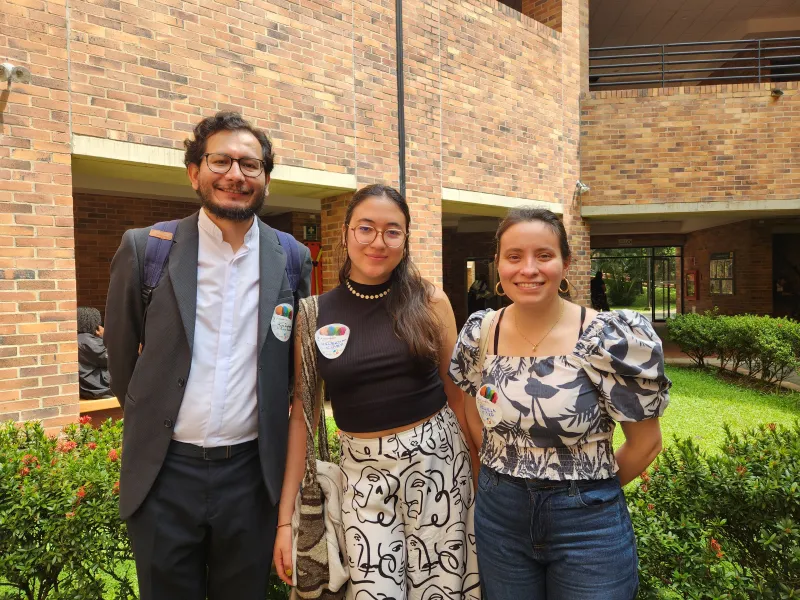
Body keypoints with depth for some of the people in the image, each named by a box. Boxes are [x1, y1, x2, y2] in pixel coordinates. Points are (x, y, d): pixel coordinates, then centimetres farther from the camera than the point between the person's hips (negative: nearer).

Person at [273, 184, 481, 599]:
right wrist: (285, 516, -2)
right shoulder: (315, 315, -4)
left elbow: (457, 392, 4)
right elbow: (301, 414, -1)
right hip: (364, 472, 0)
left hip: (437, 458, 0)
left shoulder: (429, 301, -4)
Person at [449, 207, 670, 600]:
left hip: (588, 522, -3)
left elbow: (646, 442, -7)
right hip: (498, 515, 4)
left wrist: (590, 487, 3)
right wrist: (508, 476, 6)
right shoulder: (479, 334, -6)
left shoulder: (607, 340, -18)